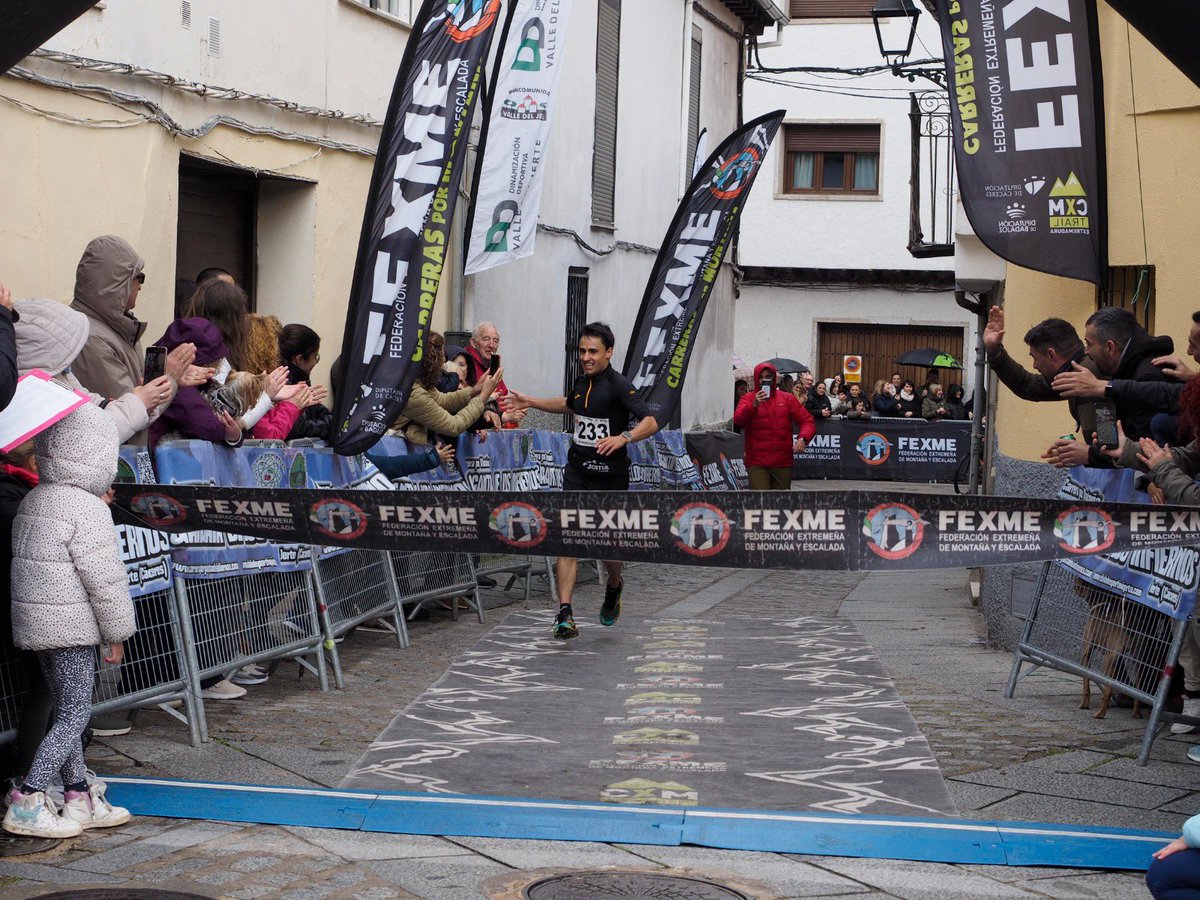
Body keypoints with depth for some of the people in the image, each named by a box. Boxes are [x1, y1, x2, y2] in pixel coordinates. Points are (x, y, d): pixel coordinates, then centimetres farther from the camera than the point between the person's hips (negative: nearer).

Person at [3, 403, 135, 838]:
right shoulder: (86, 509, -16)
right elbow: (105, 577, -15)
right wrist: (117, 632, -6)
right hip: (70, 625, -9)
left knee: (65, 709, 15)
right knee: (75, 714, -3)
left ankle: (81, 798, 21)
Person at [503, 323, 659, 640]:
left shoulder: (619, 385, -12)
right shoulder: (582, 381, 9)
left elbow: (650, 423, -23)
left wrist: (623, 438, -39)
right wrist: (530, 402, 31)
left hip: (610, 475, -5)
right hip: (577, 472, 5)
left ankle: (614, 586, 42)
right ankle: (564, 614, -15)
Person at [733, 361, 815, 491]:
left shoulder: (787, 399, 11)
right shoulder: (749, 399, 6)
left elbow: (808, 421, 7)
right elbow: (738, 419, -12)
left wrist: (803, 439, -13)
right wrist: (754, 405, -28)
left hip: (783, 463, 2)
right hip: (757, 463, -2)